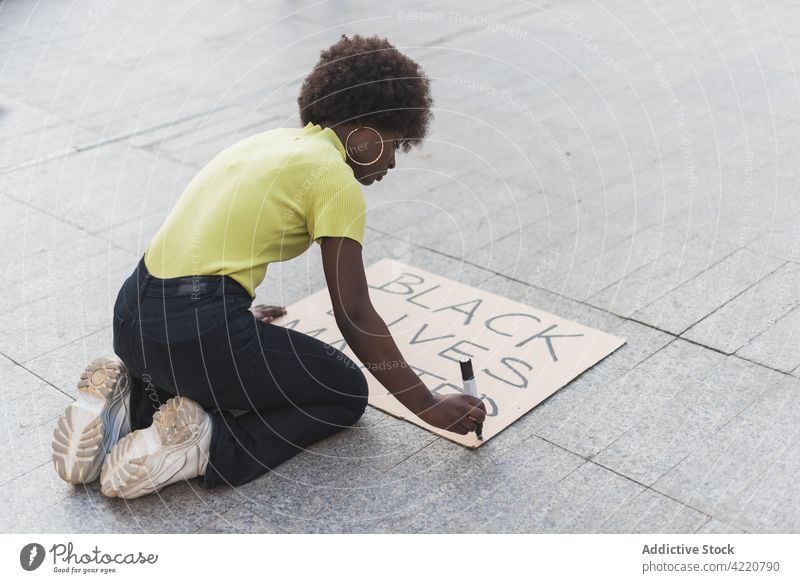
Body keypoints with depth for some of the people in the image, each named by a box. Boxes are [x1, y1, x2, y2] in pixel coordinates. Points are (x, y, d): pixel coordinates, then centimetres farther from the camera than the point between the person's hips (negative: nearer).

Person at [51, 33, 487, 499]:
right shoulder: (335, 177, -5)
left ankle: (128, 404, 10)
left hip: (132, 320, 8)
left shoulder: (272, 142, 19)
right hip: (196, 333, -8)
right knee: (346, 391, 13)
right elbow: (354, 315, -7)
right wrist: (428, 405, 1)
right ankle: (205, 446, -6)